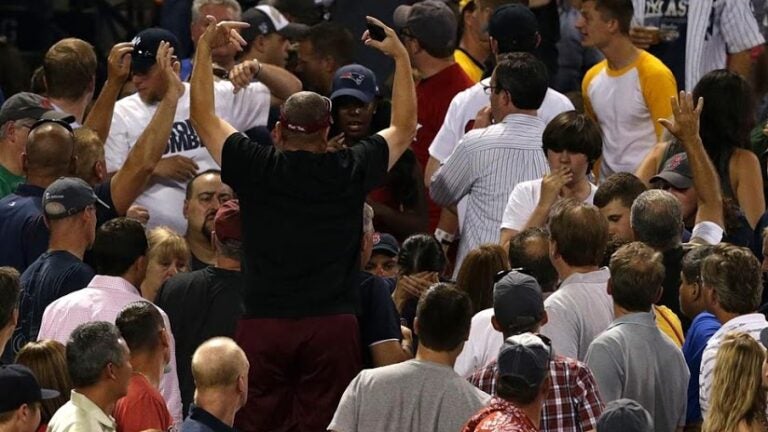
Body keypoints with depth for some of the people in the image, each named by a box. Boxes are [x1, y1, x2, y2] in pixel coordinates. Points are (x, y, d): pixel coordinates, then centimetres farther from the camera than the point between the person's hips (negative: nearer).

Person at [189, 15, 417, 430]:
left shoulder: (256, 169, -1)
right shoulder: (349, 173, 1)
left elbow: (203, 116, 13)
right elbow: (403, 127, 17)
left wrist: (205, 48, 19)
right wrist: (400, 56, 23)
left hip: (262, 327, 0)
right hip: (332, 326, 0)